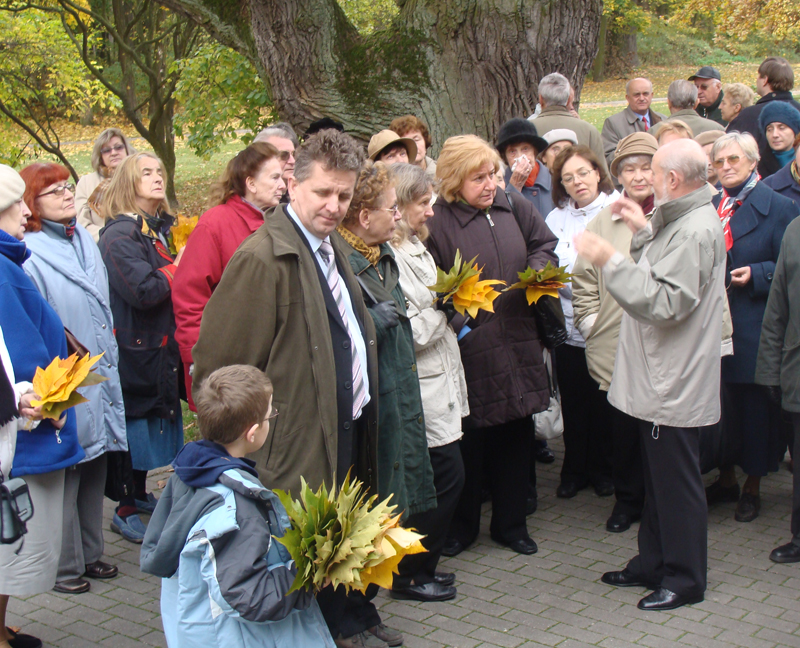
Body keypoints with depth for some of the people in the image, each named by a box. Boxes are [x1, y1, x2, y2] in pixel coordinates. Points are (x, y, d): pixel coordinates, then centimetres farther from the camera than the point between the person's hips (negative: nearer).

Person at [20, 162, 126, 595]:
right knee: (65, 479, 1)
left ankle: (89, 553, 29)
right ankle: (64, 566, 14)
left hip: (99, 381, 8)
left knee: (95, 472, 16)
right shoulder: (29, 256, -15)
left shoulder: (86, 242, 9)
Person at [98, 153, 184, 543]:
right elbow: (144, 289, -27)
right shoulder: (120, 235, -17)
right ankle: (125, 511, 11)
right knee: (135, 424, 0)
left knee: (155, 421, 17)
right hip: (135, 348, -9)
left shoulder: (161, 228, 11)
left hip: (161, 346, 9)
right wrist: (177, 266, -13)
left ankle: (140, 495, 33)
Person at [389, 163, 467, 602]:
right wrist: (445, 308, -12)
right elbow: (407, 334, -23)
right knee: (447, 472, -4)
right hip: (423, 389, -10)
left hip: (441, 381, 10)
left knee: (444, 476, 14)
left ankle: (421, 566, 27)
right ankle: (411, 574, 11)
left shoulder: (416, 247, 14)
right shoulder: (389, 256, -19)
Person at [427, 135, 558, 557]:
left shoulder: (513, 208, 6)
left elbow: (545, 244, 19)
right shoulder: (437, 222, -10)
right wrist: (458, 327, -21)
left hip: (518, 344, 5)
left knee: (516, 435, 13)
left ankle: (511, 523, 28)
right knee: (469, 441, 5)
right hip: (470, 348, -5)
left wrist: (538, 269, -1)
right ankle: (461, 526, 24)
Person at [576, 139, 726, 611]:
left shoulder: (696, 231, -22)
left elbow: (666, 302, -28)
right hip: (661, 378, 11)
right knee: (659, 479, 20)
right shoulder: (683, 221, 12)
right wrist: (644, 232, 13)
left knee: (676, 482, 2)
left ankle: (685, 579, 15)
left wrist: (611, 261, -26)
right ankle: (654, 564, 32)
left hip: (674, 385, -11)